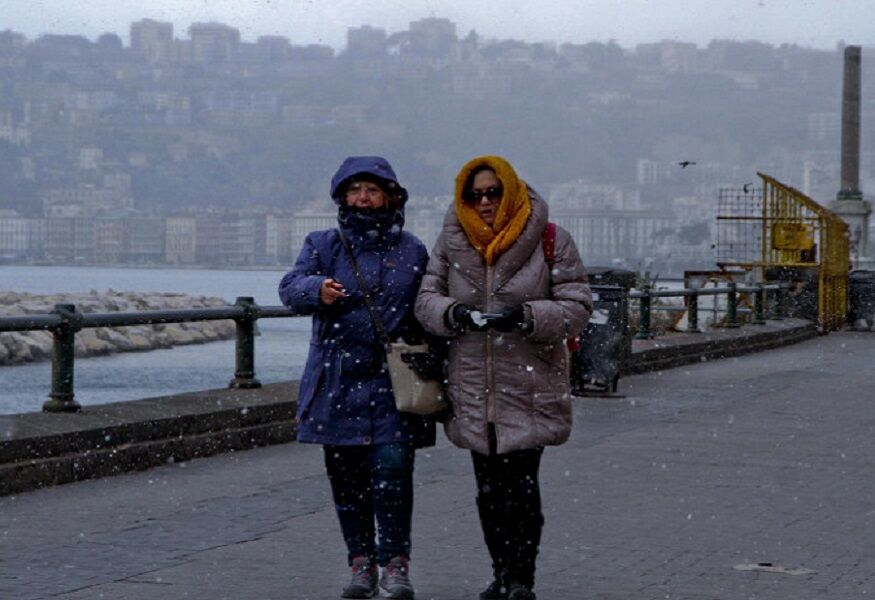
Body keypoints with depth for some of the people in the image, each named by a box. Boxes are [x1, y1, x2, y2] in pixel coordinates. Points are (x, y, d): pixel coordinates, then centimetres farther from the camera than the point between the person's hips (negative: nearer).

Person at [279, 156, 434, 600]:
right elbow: (290, 287, -7)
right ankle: (361, 563, 16)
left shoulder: (411, 251, 9)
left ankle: (395, 563, -2)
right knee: (346, 476, 5)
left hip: (392, 380, -1)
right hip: (338, 380, 1)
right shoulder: (324, 245, 8)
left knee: (392, 471, -11)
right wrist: (317, 290, -29)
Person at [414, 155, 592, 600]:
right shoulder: (451, 241, 7)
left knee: (521, 485, -9)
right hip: (473, 389, 4)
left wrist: (526, 317, -20)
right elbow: (426, 297, 7)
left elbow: (578, 306, -4)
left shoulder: (550, 240, -2)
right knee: (489, 488, 9)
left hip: (530, 387, -3)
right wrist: (453, 313, -16)